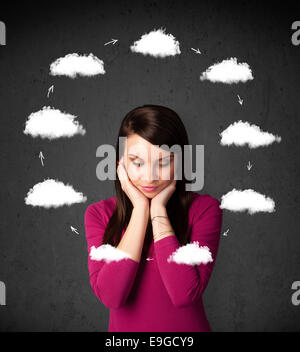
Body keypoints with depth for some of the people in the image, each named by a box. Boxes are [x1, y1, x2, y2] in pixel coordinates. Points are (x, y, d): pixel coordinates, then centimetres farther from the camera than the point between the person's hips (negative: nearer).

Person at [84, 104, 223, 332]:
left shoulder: (204, 208, -6)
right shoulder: (99, 213, -1)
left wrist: (158, 209, -13)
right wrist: (140, 209, -12)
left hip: (186, 326, -1)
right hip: (125, 327, 1)